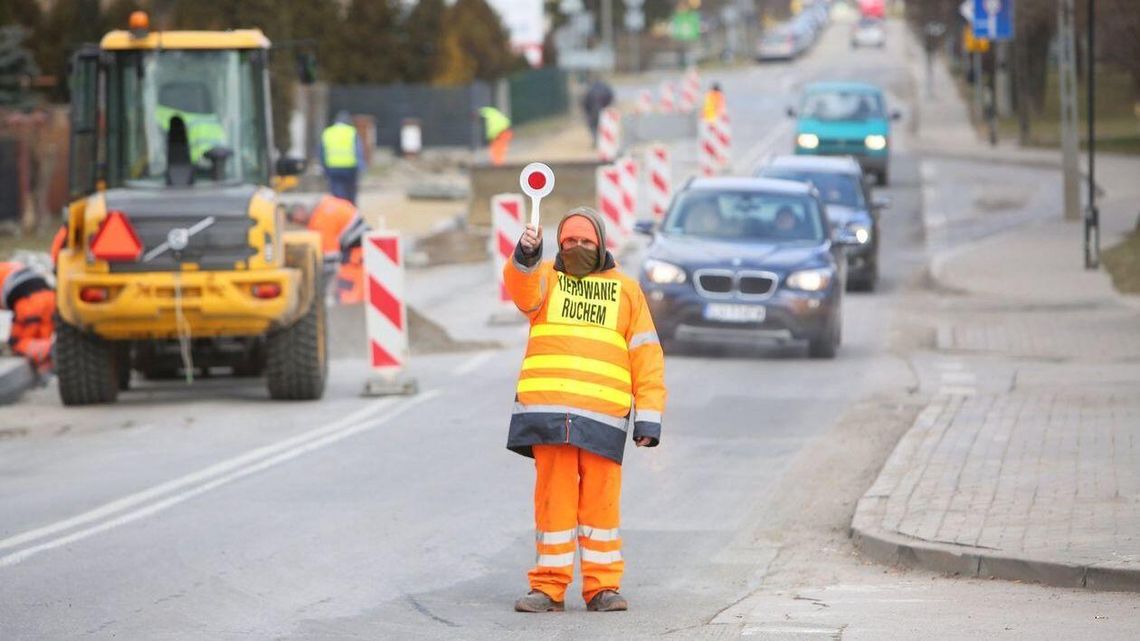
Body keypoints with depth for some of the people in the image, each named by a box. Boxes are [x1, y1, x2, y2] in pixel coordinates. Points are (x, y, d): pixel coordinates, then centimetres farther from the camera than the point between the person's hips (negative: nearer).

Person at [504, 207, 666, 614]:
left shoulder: (626, 290, 16)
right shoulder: (544, 278, 15)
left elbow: (646, 355, 11)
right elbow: (522, 289, -10)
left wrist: (648, 417, 3)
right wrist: (526, 256, -32)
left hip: (602, 416, 0)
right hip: (547, 410, 0)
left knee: (600, 501, 0)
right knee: (552, 500, 0)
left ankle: (603, 587, 7)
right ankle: (549, 587, 4)